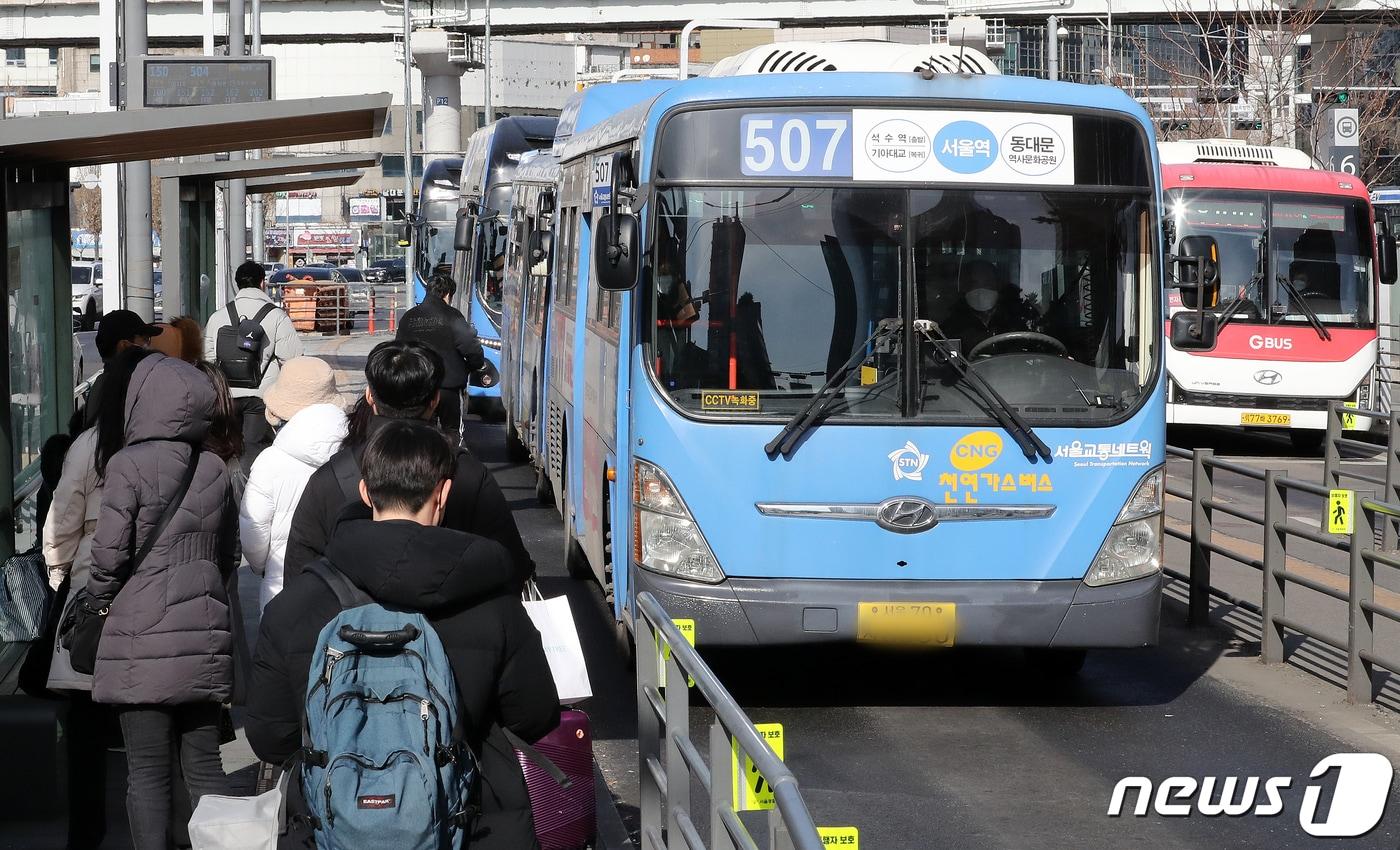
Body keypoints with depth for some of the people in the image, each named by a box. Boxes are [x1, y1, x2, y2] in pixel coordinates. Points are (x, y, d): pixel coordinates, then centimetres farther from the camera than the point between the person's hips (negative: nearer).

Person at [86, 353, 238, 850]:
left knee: (147, 773, 0)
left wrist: (100, 598, 6)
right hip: (205, 638, 5)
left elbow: (109, 553, -11)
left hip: (144, 639, -5)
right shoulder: (215, 470, 7)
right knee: (205, 767, 11)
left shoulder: (129, 466, -10)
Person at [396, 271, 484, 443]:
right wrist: (470, 368, 7)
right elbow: (472, 349, -13)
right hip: (449, 387, -4)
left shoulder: (408, 318, 4)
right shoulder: (452, 317, -11)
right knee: (451, 430, 9)